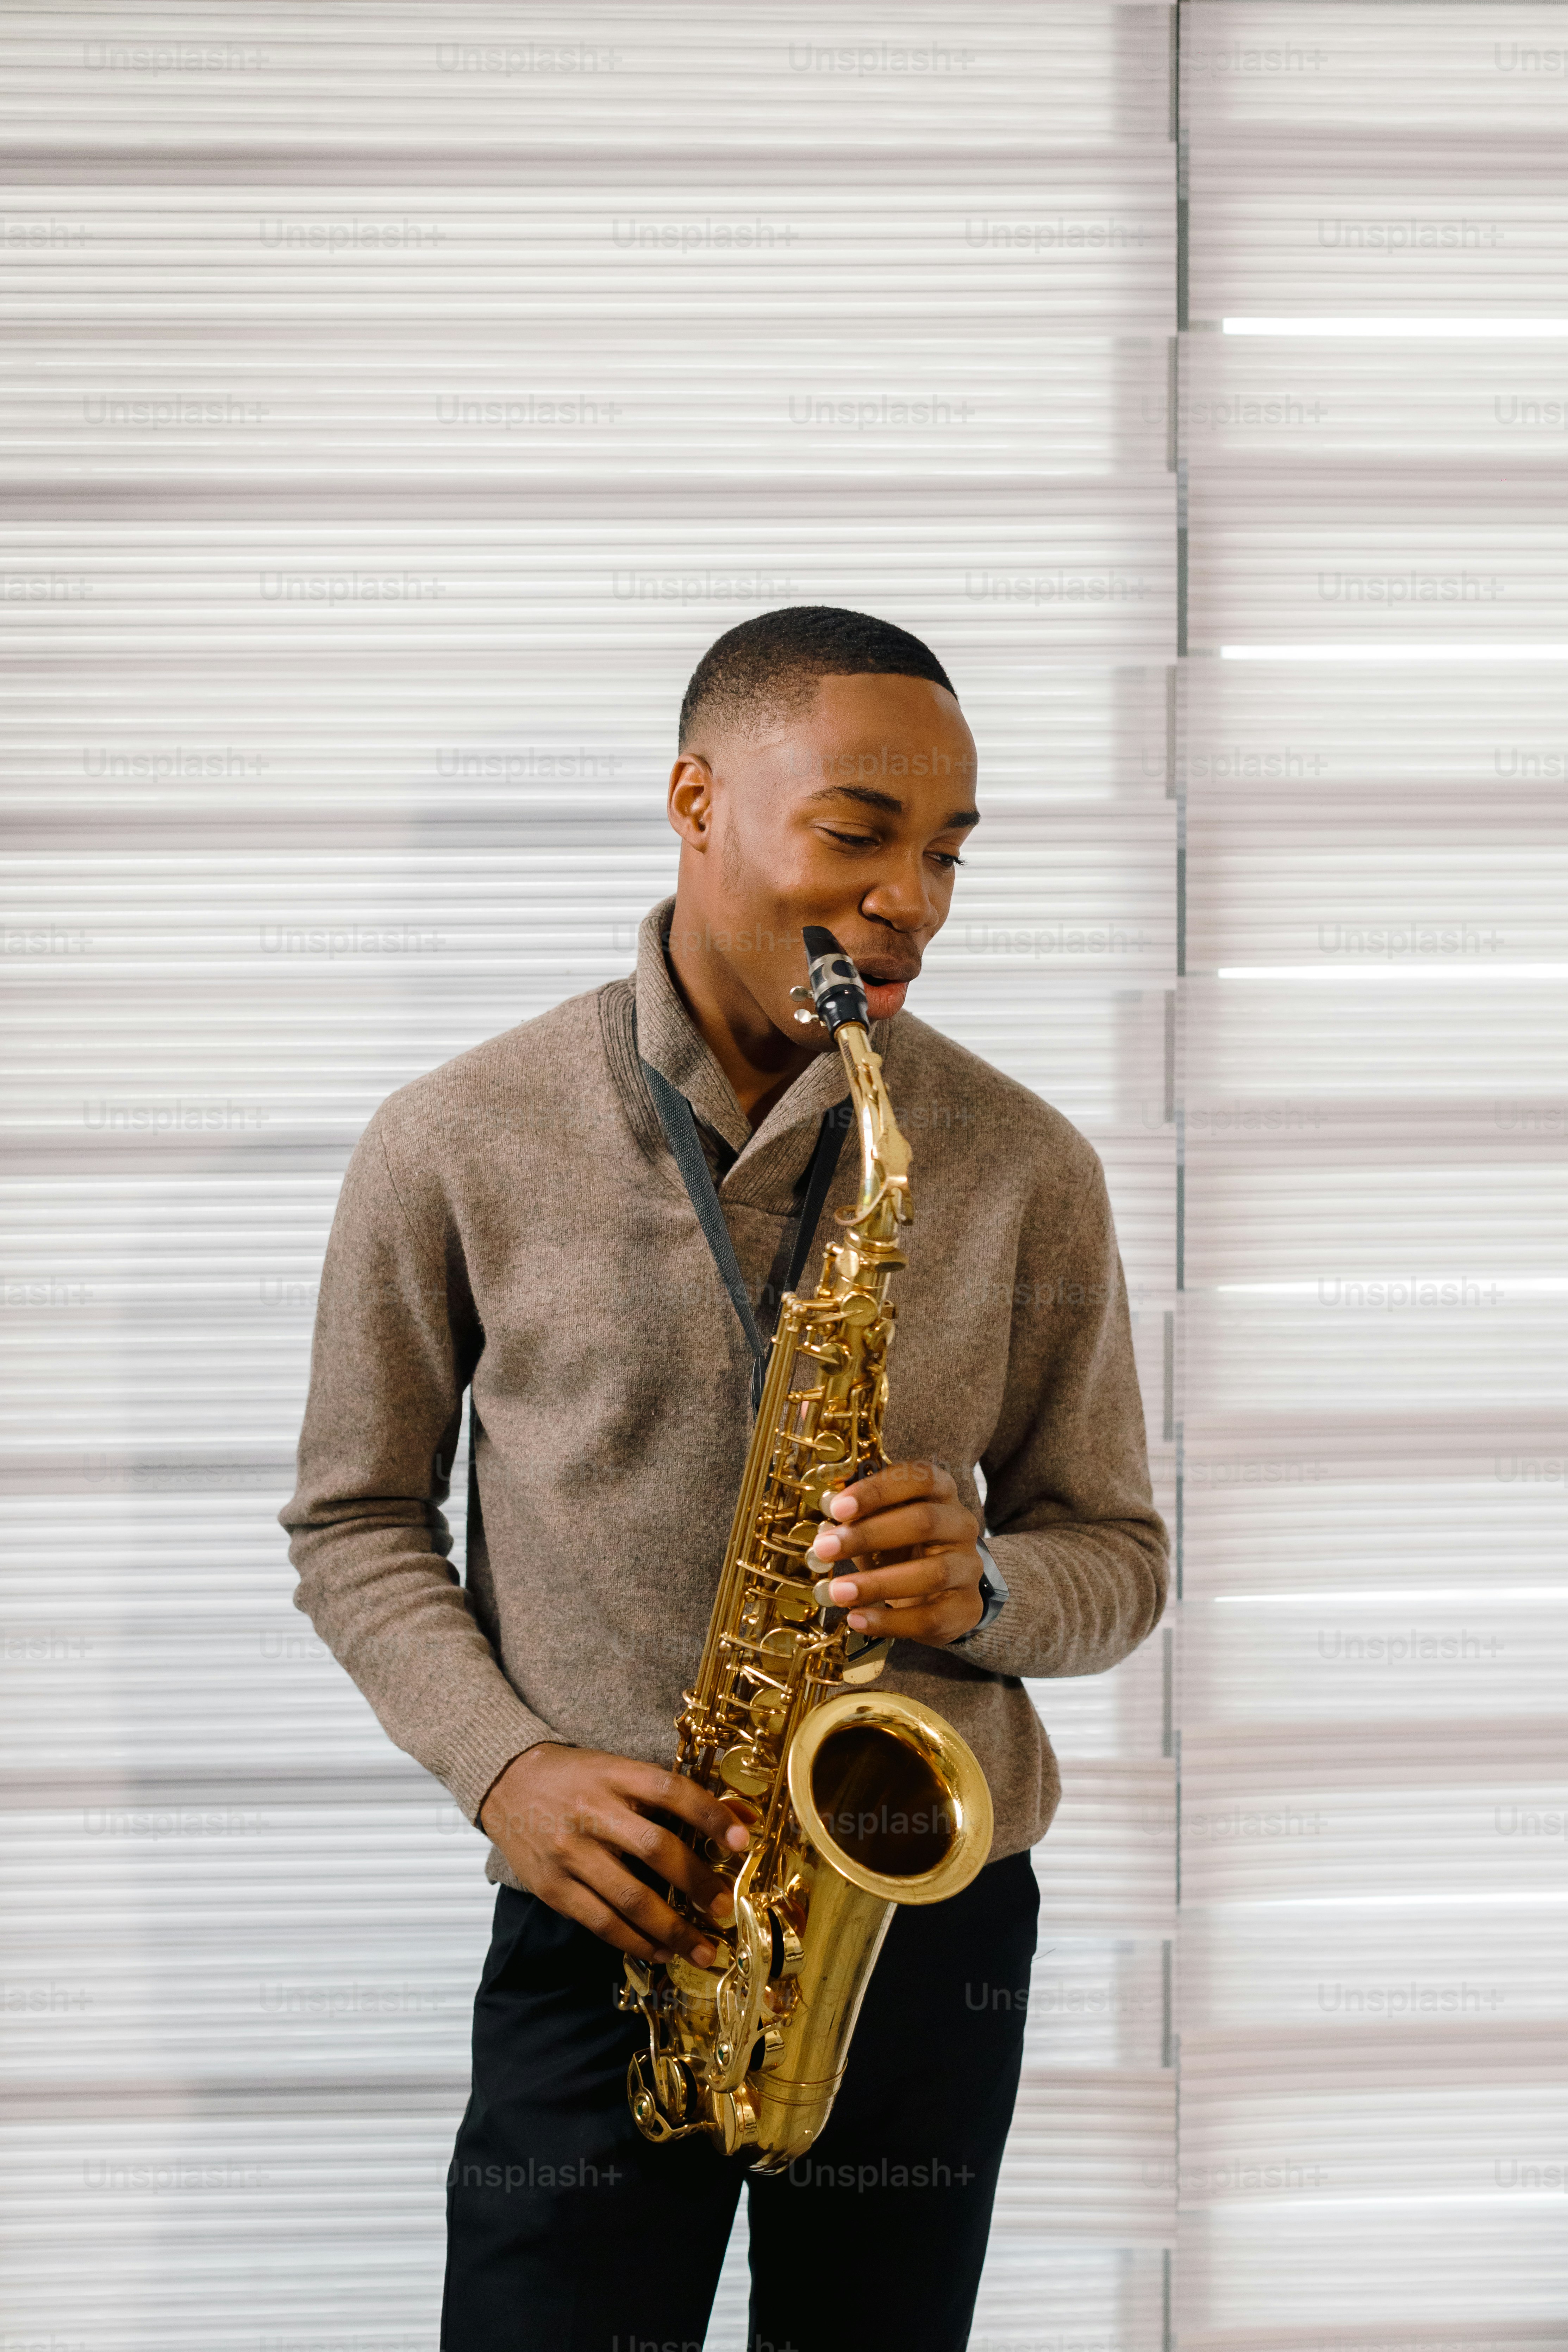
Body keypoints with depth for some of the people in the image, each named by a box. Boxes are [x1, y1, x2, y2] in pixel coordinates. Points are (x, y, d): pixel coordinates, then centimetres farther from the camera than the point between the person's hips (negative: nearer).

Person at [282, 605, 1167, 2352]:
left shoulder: (1024, 1168, 0)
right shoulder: (458, 1145, -4)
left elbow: (1117, 1557, 8)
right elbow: (355, 1521, 4)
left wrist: (978, 1586, -15)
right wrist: (501, 1763, -12)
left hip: (928, 1929, 2)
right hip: (598, 1933, -1)